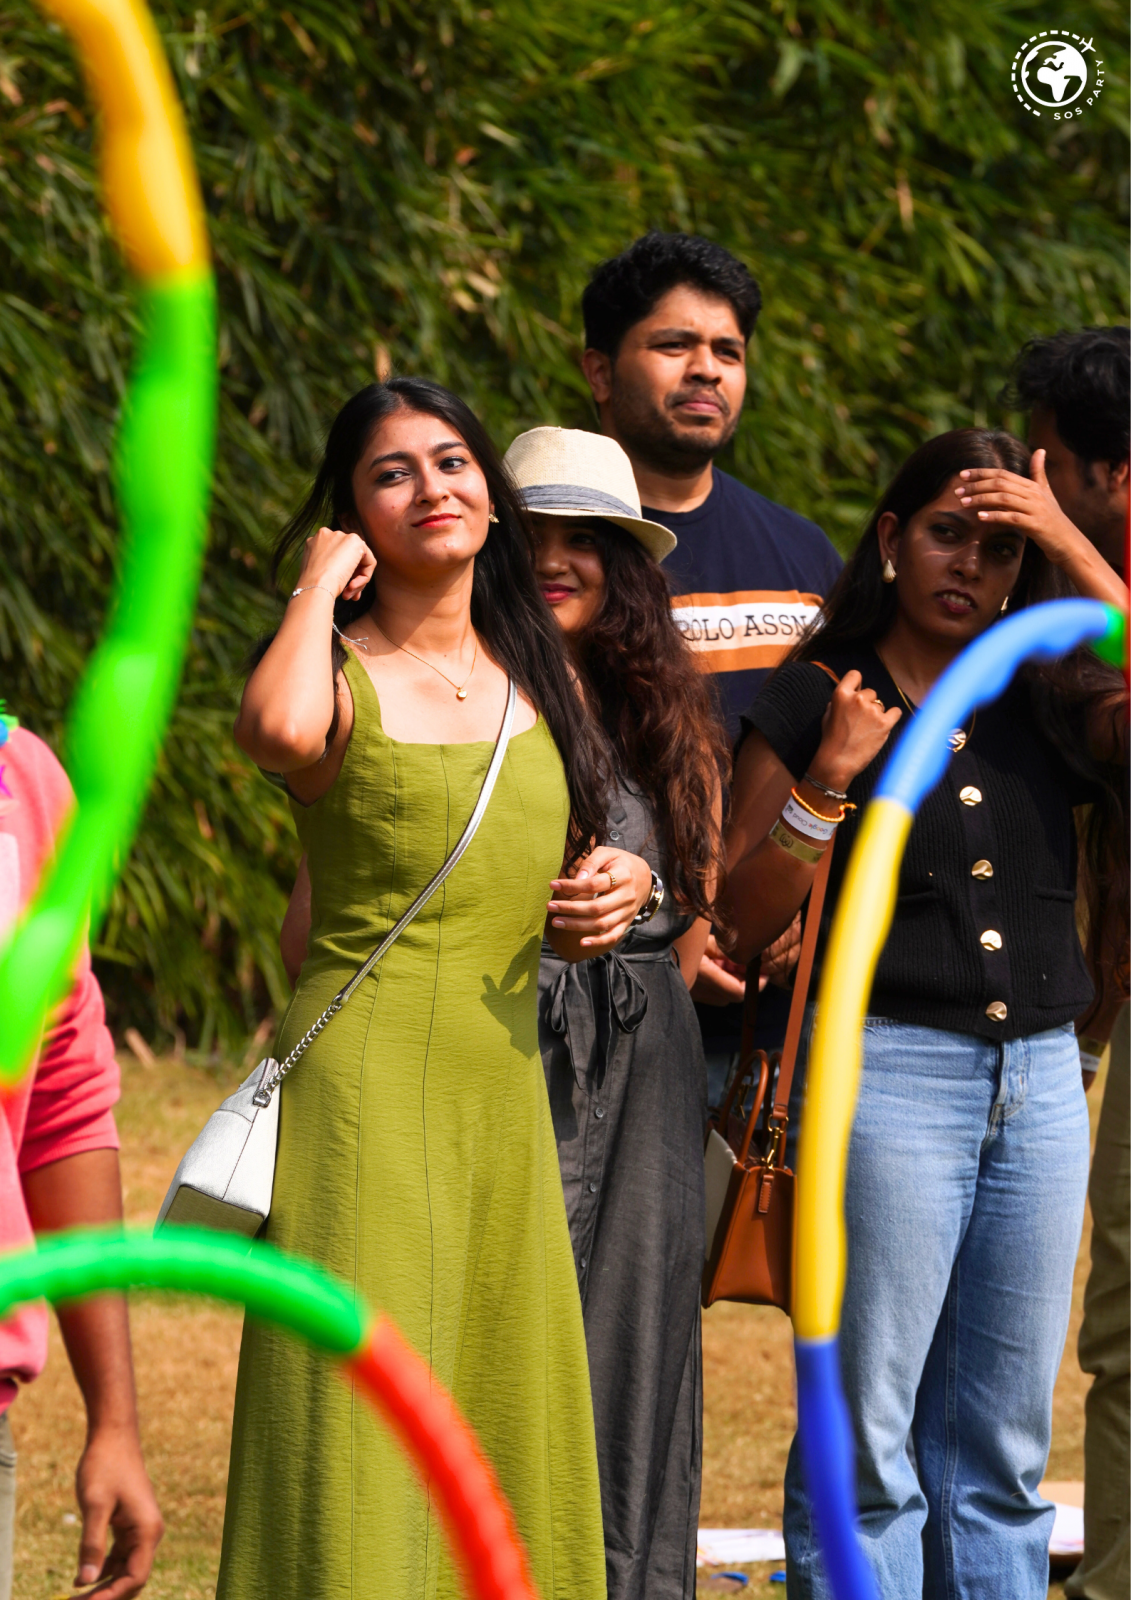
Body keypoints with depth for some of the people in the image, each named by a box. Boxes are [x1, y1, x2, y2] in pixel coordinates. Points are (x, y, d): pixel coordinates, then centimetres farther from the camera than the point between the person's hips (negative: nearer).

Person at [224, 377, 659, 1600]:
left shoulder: (536, 676, 15)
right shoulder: (342, 674, -4)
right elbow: (278, 731, -30)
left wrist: (615, 884, 6)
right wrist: (321, 582, -13)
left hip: (506, 1085, 7)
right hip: (367, 1073, -7)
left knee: (504, 1415, 7)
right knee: (359, 1421, -11)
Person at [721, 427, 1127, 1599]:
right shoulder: (814, 701, 1)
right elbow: (743, 919, 0)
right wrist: (830, 781, -14)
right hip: (887, 1072, -4)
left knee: (998, 1450, 8)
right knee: (865, 1438, -6)